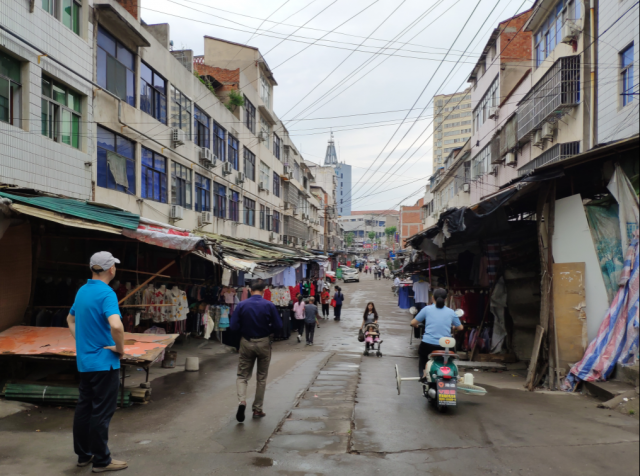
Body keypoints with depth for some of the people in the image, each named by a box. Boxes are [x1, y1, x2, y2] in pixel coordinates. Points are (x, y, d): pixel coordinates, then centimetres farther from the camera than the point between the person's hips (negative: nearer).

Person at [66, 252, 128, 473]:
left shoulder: (82, 291, 8)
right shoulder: (106, 293, -19)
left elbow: (71, 319, 24)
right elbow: (116, 325, -34)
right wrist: (120, 348, -18)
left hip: (84, 361, 8)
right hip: (104, 361, -8)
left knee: (84, 408, 15)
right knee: (102, 412, 0)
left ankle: (84, 454, 26)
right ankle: (101, 460, 8)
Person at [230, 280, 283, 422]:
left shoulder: (241, 305, -9)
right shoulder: (269, 305, -11)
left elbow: (233, 326, -9)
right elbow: (278, 325, -9)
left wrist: (245, 330, 9)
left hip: (246, 343, 0)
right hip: (264, 343, 0)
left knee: (242, 375, 10)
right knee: (261, 377, 13)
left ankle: (242, 401, -15)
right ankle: (257, 409, 19)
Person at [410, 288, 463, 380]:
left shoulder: (427, 309, 1)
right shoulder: (451, 312, 5)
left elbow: (413, 323, 5)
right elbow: (460, 328, 16)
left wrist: (417, 325, 28)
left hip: (428, 344, -1)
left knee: (422, 353, 30)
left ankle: (422, 373, 15)